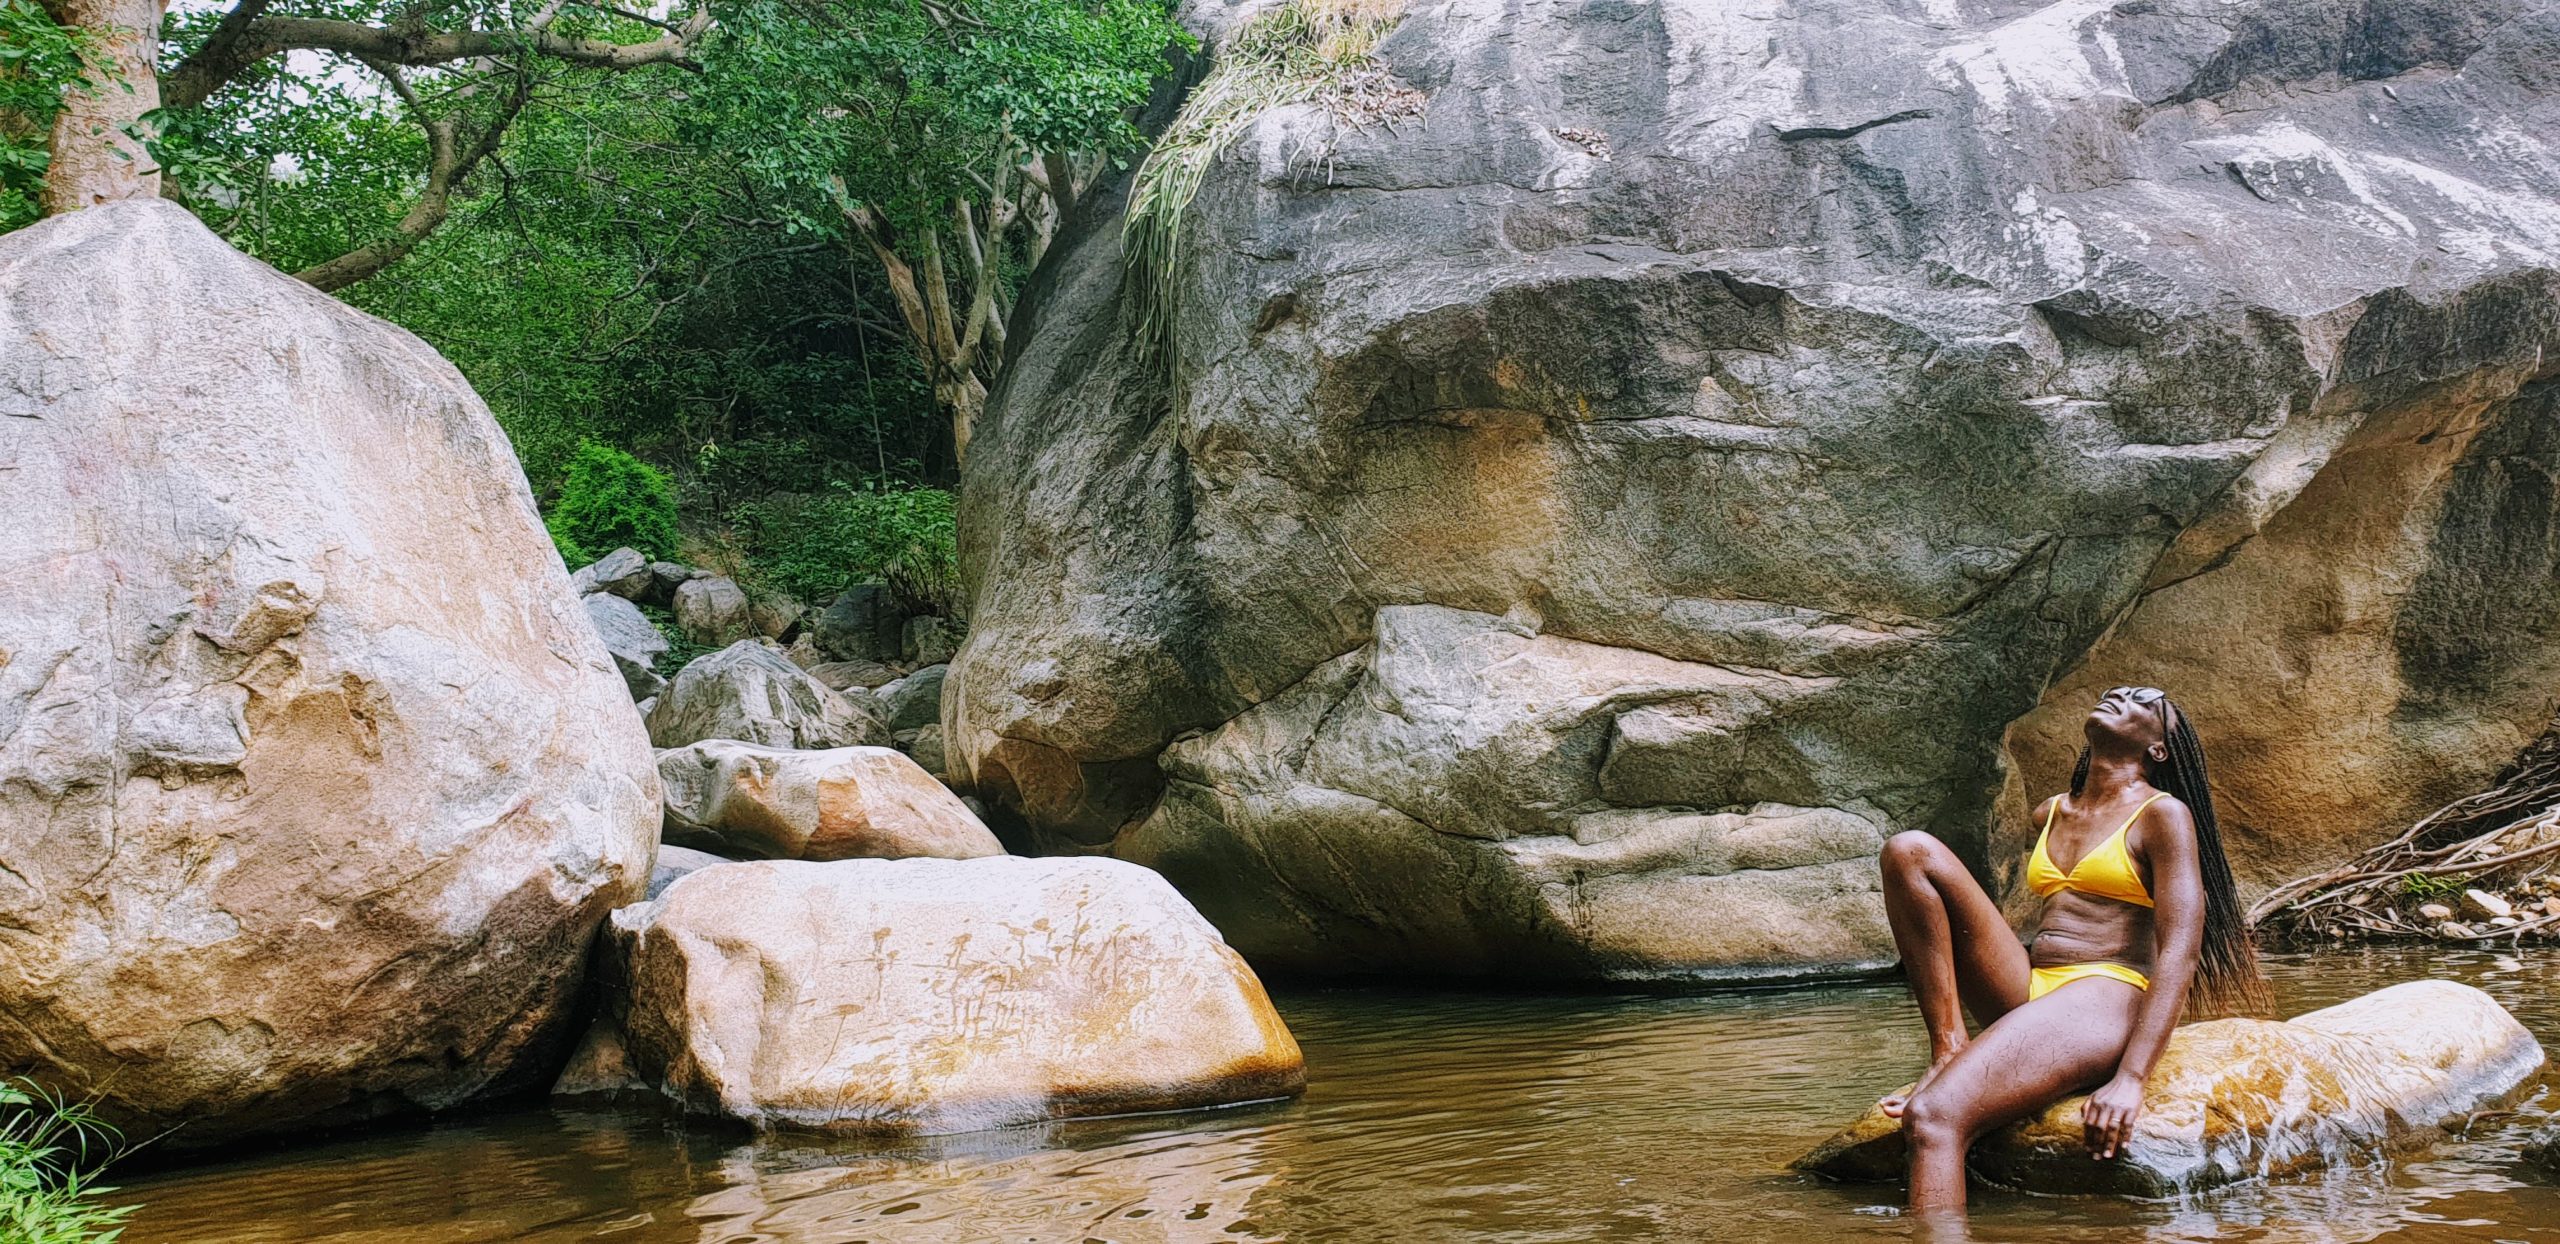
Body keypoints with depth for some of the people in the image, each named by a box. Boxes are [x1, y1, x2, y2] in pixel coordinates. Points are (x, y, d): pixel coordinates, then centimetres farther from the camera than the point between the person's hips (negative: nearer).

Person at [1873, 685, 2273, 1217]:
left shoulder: (2164, 814, 2)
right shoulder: (2050, 814, 23)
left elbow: (2180, 951, -9)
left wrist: (2130, 1079, -22)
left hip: (2104, 1000, -7)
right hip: (2028, 991, 7)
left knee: (1934, 1115, -32)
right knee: (1911, 851, -8)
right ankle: (1948, 1051, -13)